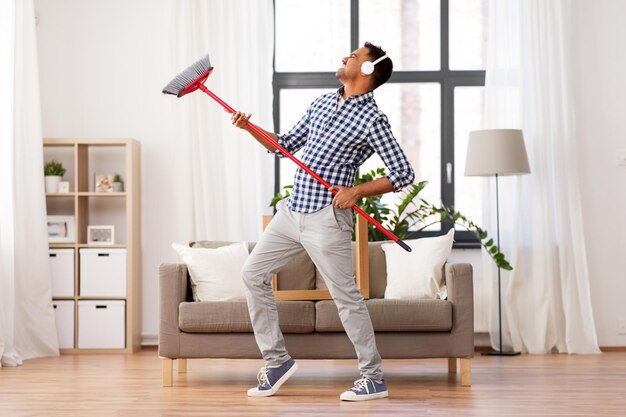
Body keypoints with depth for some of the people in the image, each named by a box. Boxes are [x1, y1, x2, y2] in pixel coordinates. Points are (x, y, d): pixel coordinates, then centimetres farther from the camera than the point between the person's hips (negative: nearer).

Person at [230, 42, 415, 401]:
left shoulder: (372, 120, -10)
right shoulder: (323, 102, 12)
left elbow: (404, 174, -10)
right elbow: (287, 145, 20)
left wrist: (357, 191, -17)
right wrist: (250, 128, 6)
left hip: (326, 218, -8)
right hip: (291, 210, 8)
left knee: (347, 297, -3)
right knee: (253, 274, 9)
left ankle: (374, 378, 10)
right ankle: (277, 360, 18)